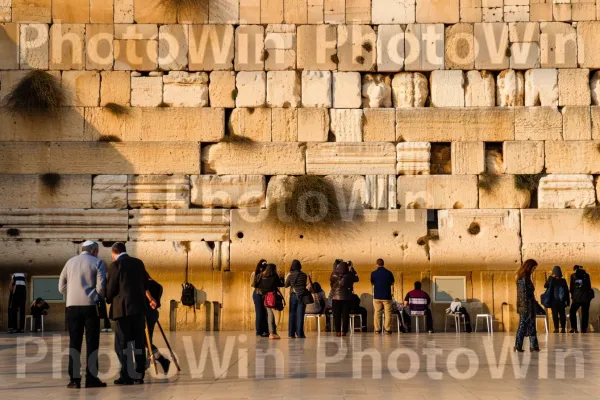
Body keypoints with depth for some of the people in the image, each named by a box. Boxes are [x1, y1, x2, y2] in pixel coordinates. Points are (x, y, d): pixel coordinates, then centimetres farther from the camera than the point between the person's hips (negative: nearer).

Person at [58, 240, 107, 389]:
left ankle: (74, 379, 2)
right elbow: (101, 286, -8)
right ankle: (91, 378, -2)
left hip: (72, 306, 4)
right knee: (92, 343, 0)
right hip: (90, 305, -3)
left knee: (74, 343, 5)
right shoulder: (97, 262, 1)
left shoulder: (70, 262, 14)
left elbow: (61, 287, 12)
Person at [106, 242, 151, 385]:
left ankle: (127, 375, -5)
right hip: (139, 306, 6)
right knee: (139, 342, 8)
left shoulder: (115, 265, -6)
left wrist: (109, 300, 14)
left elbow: (111, 288, -5)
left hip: (123, 308, -6)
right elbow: (145, 284, 14)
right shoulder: (138, 263, 11)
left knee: (122, 343, -1)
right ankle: (139, 375, 10)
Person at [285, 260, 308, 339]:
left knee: (292, 314, 7)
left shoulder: (290, 275, -4)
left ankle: (291, 333, 5)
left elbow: (286, 285, 6)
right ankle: (299, 333, -5)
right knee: (300, 315, -1)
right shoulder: (304, 275, -5)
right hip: (301, 296, -1)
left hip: (293, 296, 1)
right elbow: (305, 285, 3)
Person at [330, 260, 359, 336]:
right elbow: (356, 278, 11)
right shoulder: (349, 275, -9)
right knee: (345, 315, 5)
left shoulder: (334, 275, -9)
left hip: (336, 298, 0)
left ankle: (338, 331, 4)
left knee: (336, 315, 7)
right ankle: (344, 331, 2)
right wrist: (352, 269, 16)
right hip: (347, 298, 0)